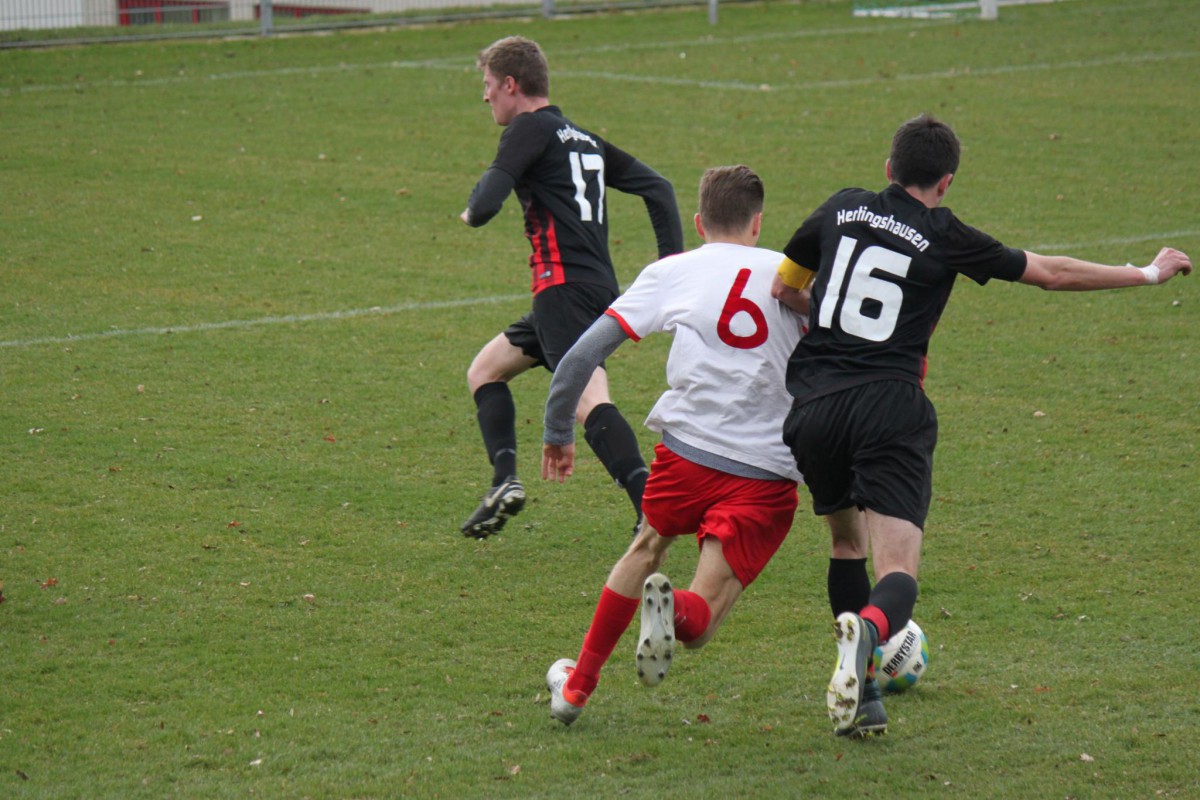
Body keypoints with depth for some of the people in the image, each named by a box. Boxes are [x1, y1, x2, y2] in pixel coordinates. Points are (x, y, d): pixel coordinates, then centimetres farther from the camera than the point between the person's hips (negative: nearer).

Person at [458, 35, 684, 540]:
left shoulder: (531, 128, -3)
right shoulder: (583, 137, 23)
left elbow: (485, 204, -12)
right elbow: (658, 188, 20)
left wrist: (471, 212, 12)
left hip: (565, 286, -9)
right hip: (601, 287, 9)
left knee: (589, 400, -21)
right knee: (484, 370, 20)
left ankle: (652, 511, -32)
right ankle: (505, 482, 6)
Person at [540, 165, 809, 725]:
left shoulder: (672, 272, 10)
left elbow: (583, 354, 5)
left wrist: (557, 432, 16)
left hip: (687, 449, 1)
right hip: (769, 475, -1)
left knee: (648, 548, 31)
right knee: (699, 623, 4)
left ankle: (576, 687, 36)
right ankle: (674, 609, -34)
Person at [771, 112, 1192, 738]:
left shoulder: (841, 211, 12)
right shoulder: (945, 239, 5)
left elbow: (780, 286, 23)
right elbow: (1053, 274, 11)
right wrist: (1150, 273, 22)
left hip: (812, 406, 4)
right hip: (890, 411, -4)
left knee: (847, 542, 25)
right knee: (897, 573, -7)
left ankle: (860, 698, 19)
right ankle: (867, 630, -42)